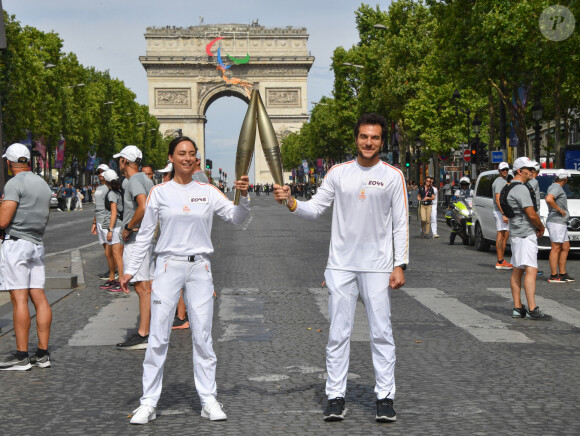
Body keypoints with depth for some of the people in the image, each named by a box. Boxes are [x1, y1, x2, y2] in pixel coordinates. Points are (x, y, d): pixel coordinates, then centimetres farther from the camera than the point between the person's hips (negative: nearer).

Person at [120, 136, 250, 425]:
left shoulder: (208, 192, 5)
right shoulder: (159, 193, 2)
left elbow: (236, 218, -1)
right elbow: (145, 235, 7)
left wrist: (244, 196, -19)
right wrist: (131, 270, 3)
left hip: (200, 268, 1)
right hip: (168, 266, -1)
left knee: (203, 336, 4)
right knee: (158, 336, -2)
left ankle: (208, 399, 12)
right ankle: (148, 402, 5)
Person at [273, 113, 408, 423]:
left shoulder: (393, 176, 0)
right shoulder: (338, 173, 5)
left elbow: (400, 224, 0)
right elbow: (315, 209, 7)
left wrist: (400, 265, -6)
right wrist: (290, 202, -13)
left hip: (378, 266, -2)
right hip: (341, 266, 2)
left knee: (381, 333, 2)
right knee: (338, 333, 4)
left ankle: (385, 397, 10)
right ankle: (336, 397, 11)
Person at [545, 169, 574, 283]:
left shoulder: (553, 187, 18)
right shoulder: (557, 188, -14)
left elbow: (548, 198, 36)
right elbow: (548, 199, -32)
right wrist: (559, 209, -21)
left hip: (561, 223, 11)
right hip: (556, 222, -11)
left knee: (565, 248, 12)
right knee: (556, 248, -9)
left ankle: (562, 274, 16)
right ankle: (553, 276, -7)